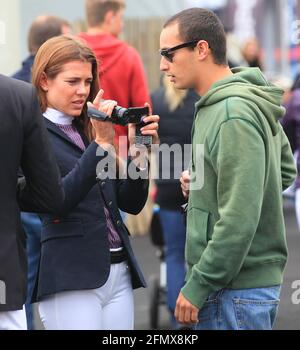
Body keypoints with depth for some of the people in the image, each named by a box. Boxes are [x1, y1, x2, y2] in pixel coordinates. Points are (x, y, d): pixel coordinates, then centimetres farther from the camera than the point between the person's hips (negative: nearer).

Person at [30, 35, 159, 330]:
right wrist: (101, 145, -21)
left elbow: (131, 204, 13)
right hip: (71, 280, -7)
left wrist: (139, 151, -2)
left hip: (119, 274, 7)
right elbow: (55, 201, -19)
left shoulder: (88, 131, 15)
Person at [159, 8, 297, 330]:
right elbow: (285, 170, 22)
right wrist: (204, 184, 12)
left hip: (236, 291, -10)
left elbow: (239, 221, -23)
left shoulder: (234, 116, -19)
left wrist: (197, 287, -17)